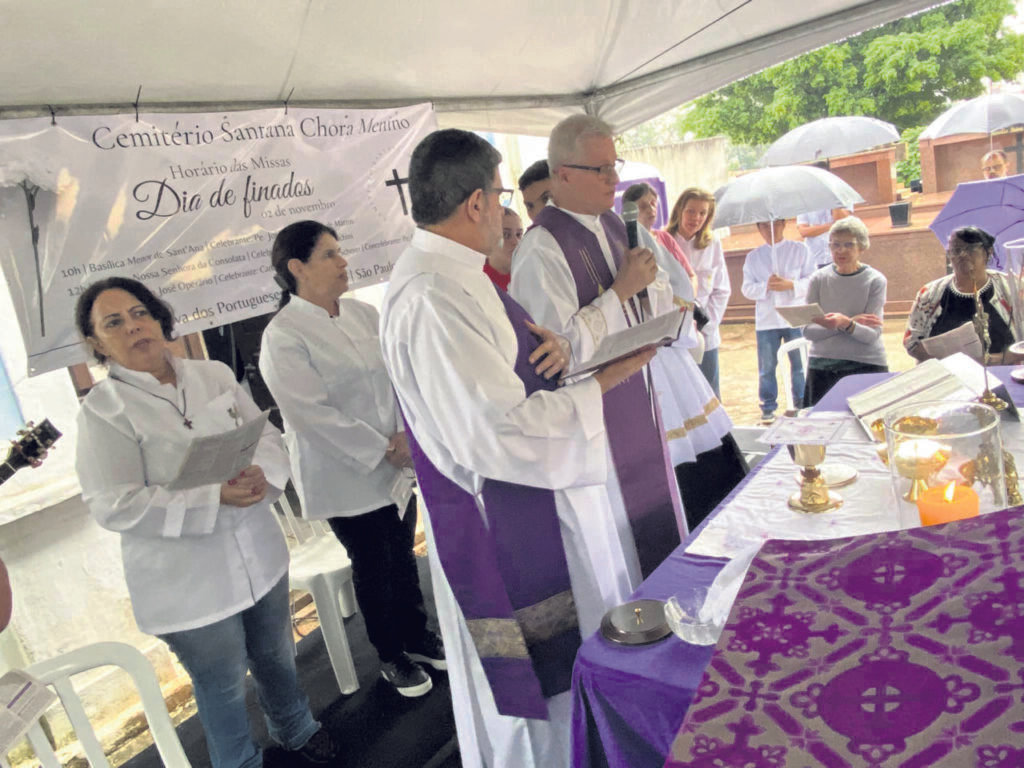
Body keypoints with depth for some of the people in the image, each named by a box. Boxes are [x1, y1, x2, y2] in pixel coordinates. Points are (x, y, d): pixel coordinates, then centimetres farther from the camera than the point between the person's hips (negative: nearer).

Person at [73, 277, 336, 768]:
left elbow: (267, 437, 3)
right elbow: (114, 506, -17)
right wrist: (215, 499, -25)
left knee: (275, 657, 24)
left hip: (259, 557, 5)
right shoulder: (102, 410, -11)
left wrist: (261, 472, -21)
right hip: (188, 584, -5)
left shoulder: (214, 375, 2)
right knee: (222, 687, 12)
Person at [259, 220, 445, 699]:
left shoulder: (363, 314, 3)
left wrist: (404, 435, -13)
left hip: (394, 464, 5)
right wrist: (384, 450, -18)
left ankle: (417, 636, 39)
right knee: (372, 567, 11)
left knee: (403, 555, 18)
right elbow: (313, 414, -21)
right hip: (345, 476, -5)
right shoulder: (282, 337, -16)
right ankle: (390, 656, 32)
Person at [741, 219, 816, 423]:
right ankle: (768, 408, 14)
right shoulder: (753, 257, 10)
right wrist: (766, 286, -16)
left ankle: (802, 404, 18)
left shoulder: (800, 250, 5)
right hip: (766, 320, 1)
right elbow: (747, 288, 3)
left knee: (800, 364, 5)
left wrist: (791, 285, -18)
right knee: (767, 366, 4)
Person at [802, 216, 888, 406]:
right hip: (822, 367, 2)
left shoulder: (875, 280, -2)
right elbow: (808, 331, -5)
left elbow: (872, 334, -11)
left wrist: (846, 324, -29)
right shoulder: (818, 279, 2)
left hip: (866, 367, -1)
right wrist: (853, 323, -13)